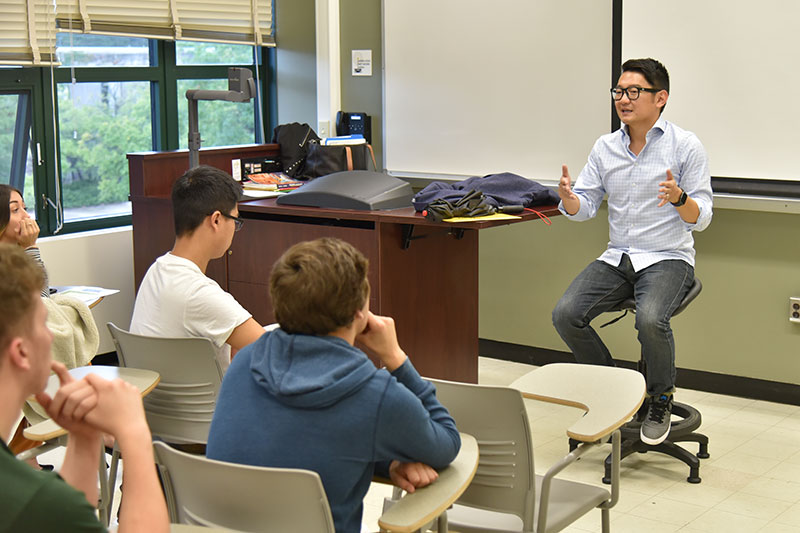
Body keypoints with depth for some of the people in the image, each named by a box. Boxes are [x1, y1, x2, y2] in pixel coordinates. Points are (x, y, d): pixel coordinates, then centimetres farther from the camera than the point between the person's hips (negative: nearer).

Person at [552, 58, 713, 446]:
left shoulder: (685, 146, -5)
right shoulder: (605, 148, 8)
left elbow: (701, 218, -6)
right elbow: (584, 208, 8)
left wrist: (679, 198, -28)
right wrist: (568, 198, -15)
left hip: (668, 258, -4)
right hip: (617, 257, 5)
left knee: (650, 319, -33)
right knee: (565, 314, -17)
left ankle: (661, 399, -4)